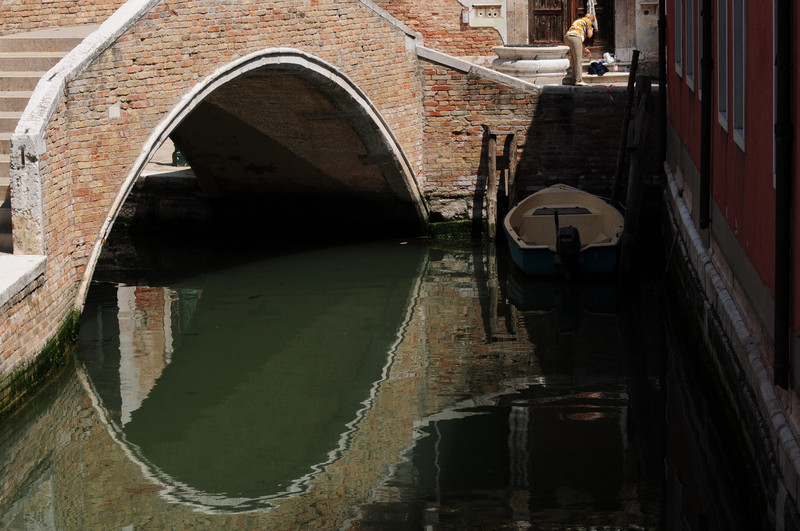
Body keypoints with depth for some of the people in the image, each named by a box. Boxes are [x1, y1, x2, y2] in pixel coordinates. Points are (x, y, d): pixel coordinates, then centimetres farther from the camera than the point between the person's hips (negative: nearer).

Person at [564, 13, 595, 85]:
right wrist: (591, 30, 28)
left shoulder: (579, 20, 36)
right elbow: (589, 35, 6)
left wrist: (585, 49, 41)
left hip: (567, 37, 8)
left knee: (573, 59, 14)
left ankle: (574, 79, 15)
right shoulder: (588, 21, 11)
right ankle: (578, 80, -11)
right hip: (575, 37, -8)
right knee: (577, 60, -7)